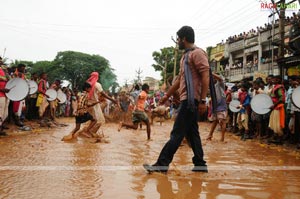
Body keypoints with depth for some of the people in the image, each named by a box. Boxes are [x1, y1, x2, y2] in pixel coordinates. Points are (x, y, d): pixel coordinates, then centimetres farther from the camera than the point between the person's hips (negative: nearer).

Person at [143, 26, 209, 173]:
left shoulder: (197, 53, -8)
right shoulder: (186, 56, 21)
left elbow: (205, 77, -16)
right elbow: (180, 79, 26)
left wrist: (203, 100, -21)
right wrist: (167, 95, 28)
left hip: (190, 99, -10)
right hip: (187, 99, 10)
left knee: (177, 133, -8)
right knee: (191, 132, 10)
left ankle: (162, 163, -6)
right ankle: (200, 164, 16)